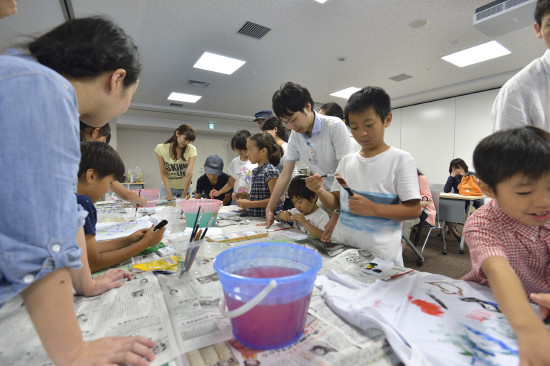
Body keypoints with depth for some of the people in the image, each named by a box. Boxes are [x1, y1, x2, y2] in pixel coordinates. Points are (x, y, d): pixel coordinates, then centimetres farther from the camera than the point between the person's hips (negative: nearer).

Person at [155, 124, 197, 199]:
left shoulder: (191, 150, -17)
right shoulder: (161, 148, -13)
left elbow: (189, 173, -23)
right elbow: (163, 173, -11)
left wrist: (184, 194, -26)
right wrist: (169, 192, -19)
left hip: (185, 188, 0)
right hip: (168, 187, 1)